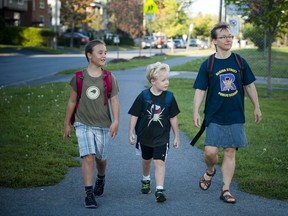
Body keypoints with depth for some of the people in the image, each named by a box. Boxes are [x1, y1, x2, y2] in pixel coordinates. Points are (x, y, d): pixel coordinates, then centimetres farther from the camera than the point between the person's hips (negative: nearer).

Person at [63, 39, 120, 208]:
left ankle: (101, 179, 46)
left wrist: (115, 121, -19)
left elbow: (114, 101, -4)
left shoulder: (109, 79, -1)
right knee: (88, 157, -14)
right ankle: (89, 195, -9)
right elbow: (72, 101, 6)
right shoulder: (79, 78, -2)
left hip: (103, 125, 1)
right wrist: (67, 124, 10)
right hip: (84, 124, -1)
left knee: (101, 158, 14)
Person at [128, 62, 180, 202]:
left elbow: (173, 117, 0)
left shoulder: (169, 96, -9)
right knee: (146, 160, 22)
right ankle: (146, 180, 47)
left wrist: (176, 136, 4)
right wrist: (131, 133, -5)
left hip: (162, 137, -1)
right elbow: (134, 115, -5)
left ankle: (159, 190, -13)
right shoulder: (143, 96, -13)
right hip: (145, 136, 1)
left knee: (159, 162, -13)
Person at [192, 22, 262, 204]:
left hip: (236, 116, 2)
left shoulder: (240, 62, 3)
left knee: (230, 153, 4)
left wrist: (257, 107, 12)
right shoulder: (207, 65, -3)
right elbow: (200, 90, -3)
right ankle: (210, 171, 25)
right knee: (210, 151, -10)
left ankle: (226, 190, 13)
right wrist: (196, 112, -12)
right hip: (215, 117, -2)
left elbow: (249, 85, 11)